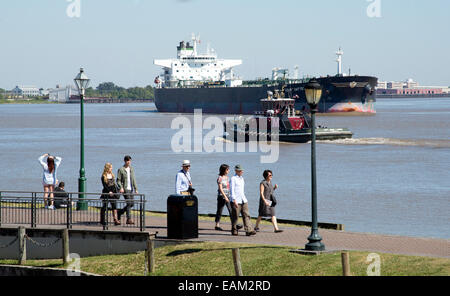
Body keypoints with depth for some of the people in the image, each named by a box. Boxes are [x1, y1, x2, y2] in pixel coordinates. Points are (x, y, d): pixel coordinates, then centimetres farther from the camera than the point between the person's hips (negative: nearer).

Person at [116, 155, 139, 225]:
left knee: (132, 203, 6)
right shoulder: (121, 170, -4)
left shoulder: (131, 169, 12)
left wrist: (136, 189, 11)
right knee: (129, 203, -13)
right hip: (125, 189, -7)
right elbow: (118, 180, -5)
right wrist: (121, 188, -20)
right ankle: (129, 219, -10)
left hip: (131, 189, 7)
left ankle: (120, 212, 25)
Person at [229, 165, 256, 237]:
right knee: (235, 216, 1)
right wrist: (234, 200, -20)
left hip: (243, 200, 7)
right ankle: (234, 231, 13)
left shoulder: (242, 178, 17)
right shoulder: (233, 178, -6)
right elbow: (232, 190, -13)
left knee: (246, 215, -4)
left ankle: (249, 230, -11)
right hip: (236, 201, -7)